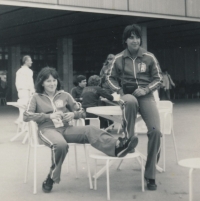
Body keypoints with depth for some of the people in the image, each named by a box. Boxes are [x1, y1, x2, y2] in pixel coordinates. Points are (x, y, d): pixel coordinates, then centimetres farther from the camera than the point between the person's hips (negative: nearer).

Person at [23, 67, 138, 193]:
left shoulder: (64, 95, 15)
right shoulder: (36, 98, 9)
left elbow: (81, 112, 17)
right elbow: (26, 116, -5)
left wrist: (73, 114, -8)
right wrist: (49, 116, -14)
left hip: (65, 128, 3)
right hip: (47, 129, -3)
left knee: (89, 130, -28)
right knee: (61, 145, -39)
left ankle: (117, 146, -53)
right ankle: (51, 178, -20)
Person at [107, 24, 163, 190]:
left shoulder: (149, 57, 1)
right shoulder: (119, 59, 2)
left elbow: (158, 78, 6)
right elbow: (111, 78, 14)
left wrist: (146, 89, -11)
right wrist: (119, 91, -4)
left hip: (146, 96, 1)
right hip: (128, 95, 0)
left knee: (155, 131, -20)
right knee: (130, 102, -43)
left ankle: (150, 174, -5)